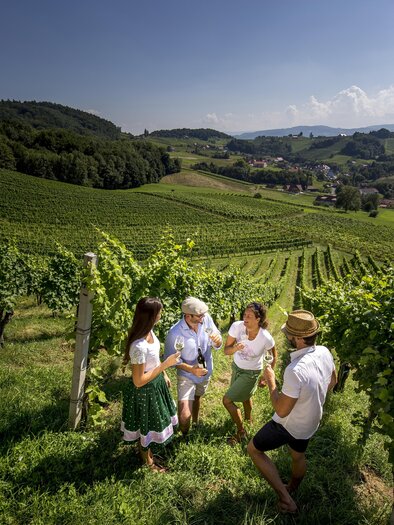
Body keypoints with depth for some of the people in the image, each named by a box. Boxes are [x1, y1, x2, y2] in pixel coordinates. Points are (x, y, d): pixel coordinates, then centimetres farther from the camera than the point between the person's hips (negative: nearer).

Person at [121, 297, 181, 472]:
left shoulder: (149, 332, -11)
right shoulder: (139, 346, -38)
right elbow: (138, 381, -29)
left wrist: (164, 375, 16)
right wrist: (165, 365, -27)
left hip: (156, 383, 8)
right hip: (144, 391, -8)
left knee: (154, 422, 30)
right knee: (147, 426, 19)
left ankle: (148, 451, 56)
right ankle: (147, 460, 46)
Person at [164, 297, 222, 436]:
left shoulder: (206, 319, -19)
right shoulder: (174, 333, -29)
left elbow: (217, 346, -7)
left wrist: (217, 340, -31)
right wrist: (191, 369, -28)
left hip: (206, 372, 4)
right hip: (186, 376, -4)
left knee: (197, 397, 30)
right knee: (185, 415, -13)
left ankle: (196, 423, 60)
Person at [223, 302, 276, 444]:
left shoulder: (266, 338, -32)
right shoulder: (237, 326, -26)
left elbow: (273, 357, -10)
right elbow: (226, 350, -18)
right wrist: (234, 348, -40)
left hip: (251, 373, -4)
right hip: (236, 367, 4)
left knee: (227, 400, -3)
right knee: (244, 396, 29)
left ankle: (241, 432, 21)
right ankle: (248, 418, 60)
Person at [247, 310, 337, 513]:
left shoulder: (295, 370, -40)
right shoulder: (325, 353, -16)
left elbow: (281, 411, -28)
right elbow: (332, 382, 6)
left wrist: (271, 381, -16)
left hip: (289, 425, -7)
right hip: (311, 422, 7)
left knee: (253, 449, 14)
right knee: (298, 457, 32)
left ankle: (285, 497, 17)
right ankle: (292, 489, 59)